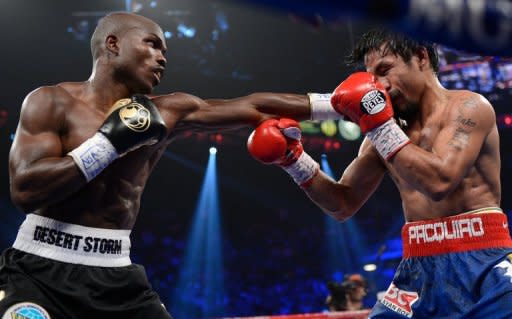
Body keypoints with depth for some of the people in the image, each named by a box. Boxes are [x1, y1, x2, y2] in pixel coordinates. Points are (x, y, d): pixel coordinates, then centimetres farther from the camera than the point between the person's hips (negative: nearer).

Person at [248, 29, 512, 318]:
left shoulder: (468, 106, -5)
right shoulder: (388, 130, 12)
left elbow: (439, 181, -20)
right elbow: (343, 205, 16)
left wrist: (379, 125, -15)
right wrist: (294, 159, 3)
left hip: (480, 263, -5)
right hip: (420, 268, 5)